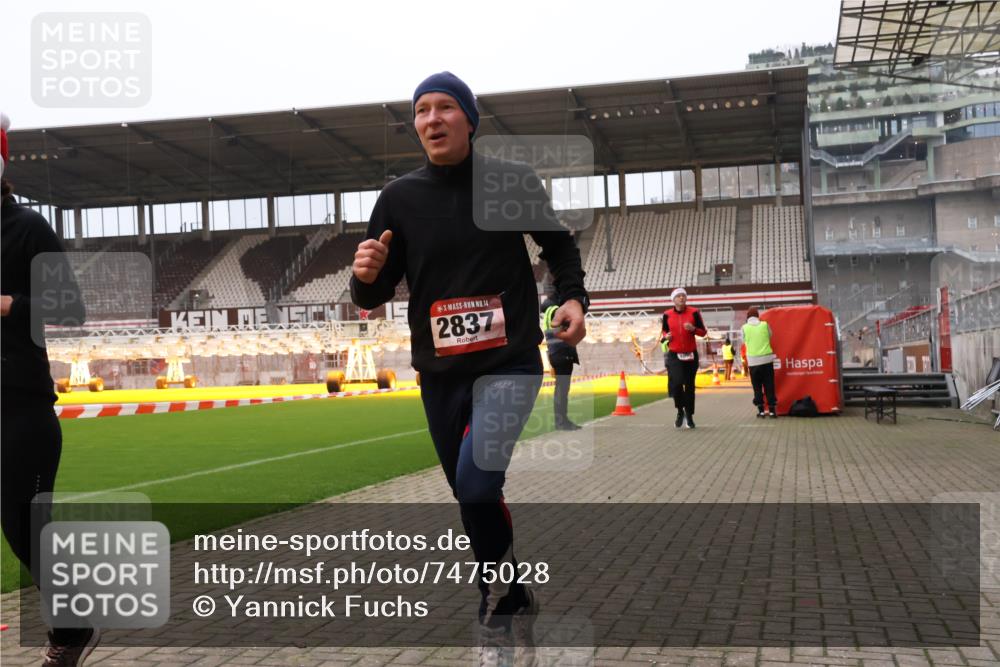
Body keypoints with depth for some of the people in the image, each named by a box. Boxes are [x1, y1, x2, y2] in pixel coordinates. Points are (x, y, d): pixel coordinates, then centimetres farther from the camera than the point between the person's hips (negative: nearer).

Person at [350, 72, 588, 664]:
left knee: (477, 484, -23)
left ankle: (499, 608, 3)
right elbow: (375, 298, 2)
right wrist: (367, 276, -21)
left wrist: (573, 298, -5)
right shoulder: (399, 198, 1)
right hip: (438, 374, 3)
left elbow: (559, 245, 13)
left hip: (510, 363, -3)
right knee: (472, 498, 12)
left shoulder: (515, 183, -3)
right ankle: (515, 604, 36)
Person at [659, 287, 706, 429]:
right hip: (674, 355, -1)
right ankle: (680, 411, 7)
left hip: (691, 355, 1)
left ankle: (689, 416, 23)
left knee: (689, 386, 8)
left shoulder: (693, 312, -3)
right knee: (676, 383, -18)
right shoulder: (667, 314, 0)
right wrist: (665, 337, -7)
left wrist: (693, 329, -19)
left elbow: (703, 332, 1)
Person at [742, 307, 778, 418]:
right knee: (769, 385, 6)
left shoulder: (744, 327, -2)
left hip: (753, 360, -1)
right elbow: (770, 337, 12)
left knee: (757, 386, 7)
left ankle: (761, 410, 6)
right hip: (767, 358, 1)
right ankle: (772, 410, 5)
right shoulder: (765, 325, 2)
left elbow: (744, 341, 6)